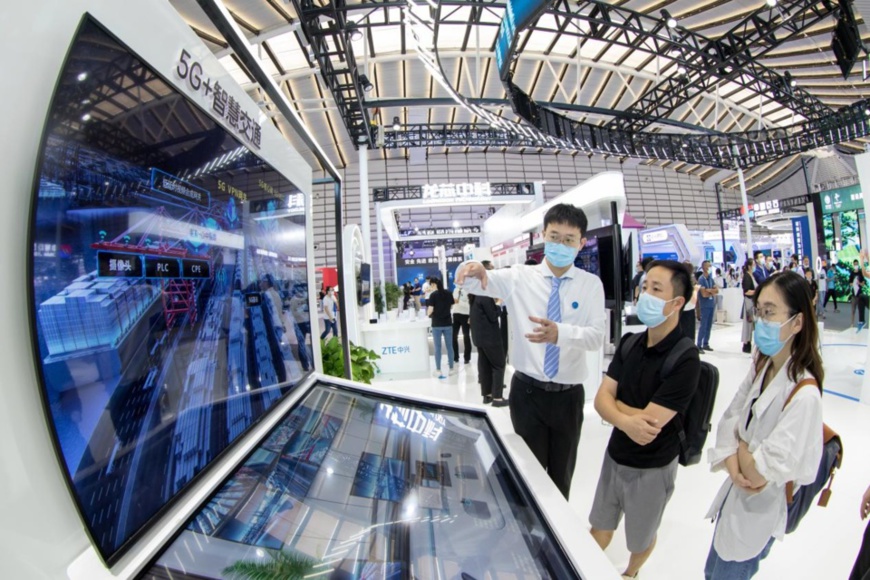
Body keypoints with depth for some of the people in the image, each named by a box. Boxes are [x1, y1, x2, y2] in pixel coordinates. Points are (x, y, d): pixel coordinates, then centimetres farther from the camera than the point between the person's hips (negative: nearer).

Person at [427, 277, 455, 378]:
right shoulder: (449, 293, 2)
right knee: (449, 346, 12)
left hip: (436, 324, -3)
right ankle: (451, 368, 19)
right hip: (448, 323, 3)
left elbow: (431, 309, -14)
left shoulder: (433, 295, -10)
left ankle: (438, 370, 9)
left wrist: (428, 313, 7)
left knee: (437, 347, 5)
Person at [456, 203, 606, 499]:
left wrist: (560, 333, -36)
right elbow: (470, 282, -12)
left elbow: (597, 336, -15)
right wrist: (474, 270, -37)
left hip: (568, 395, 2)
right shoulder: (519, 277, -4)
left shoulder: (591, 284, -3)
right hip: (527, 391, -1)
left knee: (562, 472, 22)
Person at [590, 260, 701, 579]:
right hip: (615, 455, 4)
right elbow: (601, 399, -10)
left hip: (652, 468, -4)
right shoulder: (629, 343, -5)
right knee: (599, 529, 23)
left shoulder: (685, 360, -24)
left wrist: (615, 402, -14)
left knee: (640, 538, 25)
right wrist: (626, 420, -28)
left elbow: (649, 423, -28)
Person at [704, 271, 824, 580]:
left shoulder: (804, 394, -30)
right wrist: (732, 462, -17)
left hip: (760, 509, -5)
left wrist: (739, 441, -11)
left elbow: (760, 472, -29)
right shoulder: (761, 365, -8)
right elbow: (729, 418, -2)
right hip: (735, 492, 6)